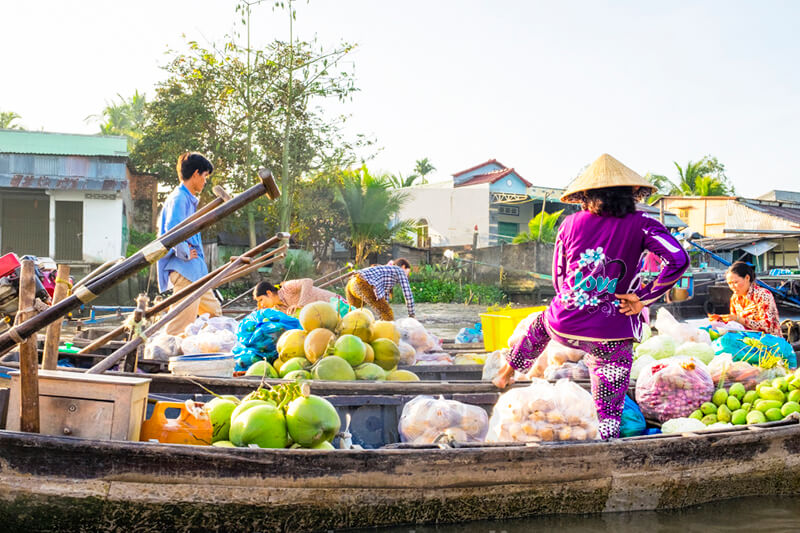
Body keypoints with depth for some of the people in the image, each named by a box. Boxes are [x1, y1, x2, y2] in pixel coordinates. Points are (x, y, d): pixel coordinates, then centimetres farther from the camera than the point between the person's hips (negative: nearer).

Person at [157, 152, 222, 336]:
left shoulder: (188, 199, 20)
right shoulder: (179, 198, -12)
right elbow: (172, 230, -26)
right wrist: (185, 254, -17)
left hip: (195, 271, 11)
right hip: (184, 271, -11)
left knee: (215, 313, 15)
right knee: (180, 327, -12)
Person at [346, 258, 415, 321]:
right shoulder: (400, 270, 19)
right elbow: (408, 294, 16)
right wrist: (412, 316, 24)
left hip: (351, 284, 9)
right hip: (364, 285, -9)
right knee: (388, 314, 0)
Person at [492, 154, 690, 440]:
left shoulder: (570, 223, 4)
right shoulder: (640, 225, -5)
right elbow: (678, 260, -18)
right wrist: (642, 298, -10)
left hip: (564, 327, 3)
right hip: (612, 336, -3)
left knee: (540, 324, 39)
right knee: (609, 414, 7)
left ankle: (509, 371, 60)